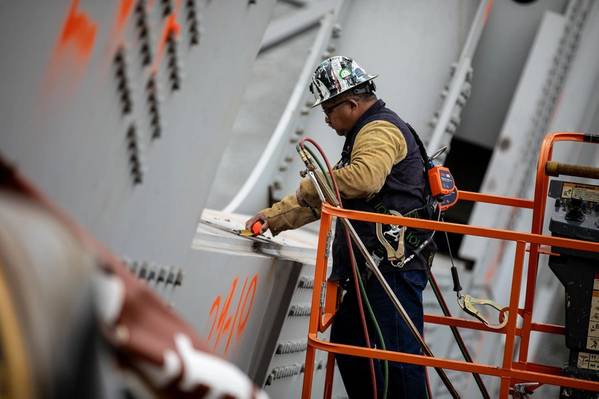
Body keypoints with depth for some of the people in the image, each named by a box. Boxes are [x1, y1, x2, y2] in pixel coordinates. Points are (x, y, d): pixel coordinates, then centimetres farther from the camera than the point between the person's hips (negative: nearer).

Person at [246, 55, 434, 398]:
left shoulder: (381, 130, -9)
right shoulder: (366, 133, 26)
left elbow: (364, 177, -31)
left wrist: (310, 186, -17)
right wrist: (273, 218, 25)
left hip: (394, 266, -11)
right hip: (375, 267, 11)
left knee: (396, 356, -14)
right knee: (347, 345, 14)